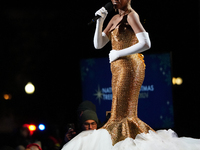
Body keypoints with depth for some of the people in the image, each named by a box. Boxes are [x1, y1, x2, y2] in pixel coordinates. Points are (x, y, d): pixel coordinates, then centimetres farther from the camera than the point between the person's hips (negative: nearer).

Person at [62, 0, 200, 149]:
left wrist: (119, 53, -15)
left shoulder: (131, 16, -8)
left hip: (129, 67, -9)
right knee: (126, 114, 7)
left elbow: (146, 43, -19)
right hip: (118, 69, 9)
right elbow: (98, 44, 17)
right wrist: (100, 21, 4)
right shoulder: (115, 19, 18)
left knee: (122, 113, -12)